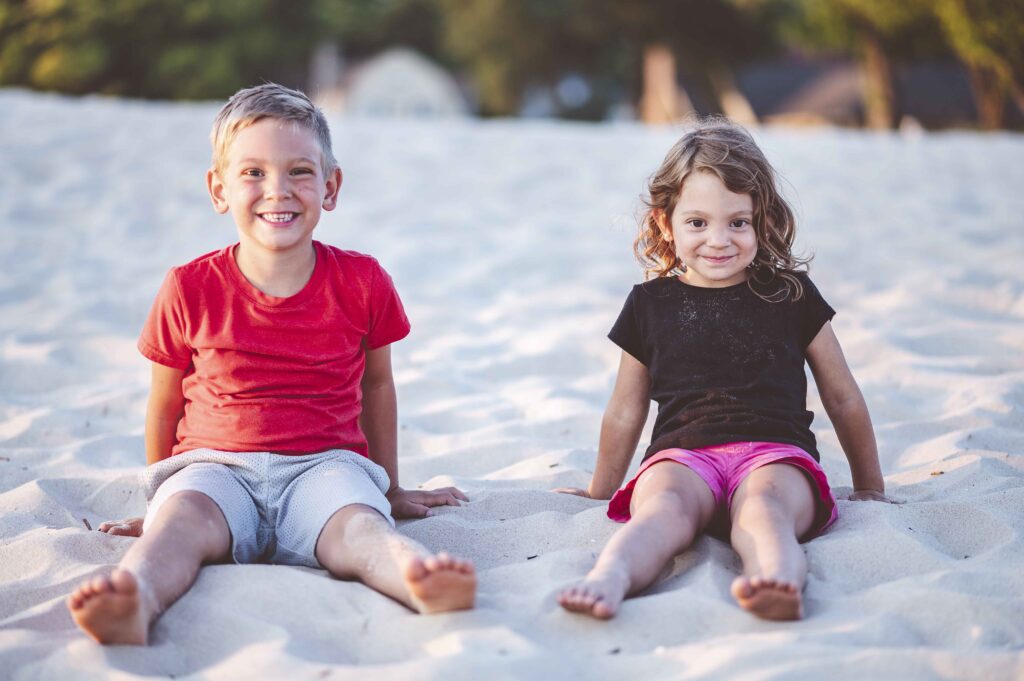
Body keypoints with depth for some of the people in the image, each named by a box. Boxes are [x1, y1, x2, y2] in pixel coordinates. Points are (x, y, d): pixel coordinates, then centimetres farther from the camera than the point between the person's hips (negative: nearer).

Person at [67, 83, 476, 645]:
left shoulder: (363, 283, 4)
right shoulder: (189, 290, 2)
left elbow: (377, 386, 19)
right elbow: (165, 406, 14)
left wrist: (390, 487, 28)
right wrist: (158, 503, 23)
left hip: (324, 465, 1)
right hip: (213, 466, 0)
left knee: (357, 524, -33)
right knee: (183, 517, -34)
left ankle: (421, 580, -64)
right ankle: (135, 605, -64)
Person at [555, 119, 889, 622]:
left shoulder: (792, 296, 15)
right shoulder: (650, 304, 17)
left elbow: (844, 399, 24)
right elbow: (625, 412, 28)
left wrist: (870, 489, 29)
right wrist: (601, 490, 36)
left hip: (776, 452, -1)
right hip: (682, 453, 1)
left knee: (763, 509, -37)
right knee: (663, 507, -35)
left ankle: (776, 582, -67)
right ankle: (607, 580, -63)